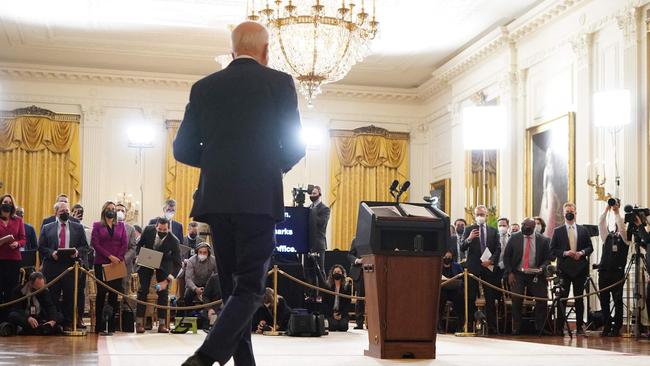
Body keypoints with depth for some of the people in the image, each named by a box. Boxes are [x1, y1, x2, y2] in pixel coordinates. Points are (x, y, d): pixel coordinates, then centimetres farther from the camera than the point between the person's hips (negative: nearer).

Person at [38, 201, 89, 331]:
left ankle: (68, 323, 6)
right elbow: (41, 247, 7)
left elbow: (85, 246, 9)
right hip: (52, 267, 0)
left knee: (71, 297, -1)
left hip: (72, 266, 0)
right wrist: (51, 253, -11)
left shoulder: (78, 227, 13)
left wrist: (78, 252, -11)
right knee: (52, 297, 0)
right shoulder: (47, 228, 12)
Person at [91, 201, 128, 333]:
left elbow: (125, 244, 6)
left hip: (117, 264, 2)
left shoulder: (121, 226, 13)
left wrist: (118, 258, -9)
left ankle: (112, 325, 3)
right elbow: (95, 243, -4)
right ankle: (99, 326, 2)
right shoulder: (97, 226, 7)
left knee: (114, 293, -1)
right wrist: (109, 256, -13)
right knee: (101, 293, -2)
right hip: (101, 263, -2)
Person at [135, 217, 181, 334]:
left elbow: (177, 263, -27)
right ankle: (139, 322, 0)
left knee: (163, 292, -7)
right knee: (143, 291, -4)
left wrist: (167, 280, -36)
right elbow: (139, 244, -2)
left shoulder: (173, 241, -30)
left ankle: (162, 324, -2)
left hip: (164, 264, -1)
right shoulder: (148, 230, -23)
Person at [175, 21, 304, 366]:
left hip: (217, 200, 4)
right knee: (250, 288, -3)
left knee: (233, 287, 14)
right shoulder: (279, 83, 0)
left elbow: (183, 149, 7)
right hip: (260, 200, -4)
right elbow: (294, 147, -2)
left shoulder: (204, 87, 9)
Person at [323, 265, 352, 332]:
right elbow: (325, 302, 2)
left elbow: (348, 302, 1)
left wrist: (341, 314, -12)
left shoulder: (347, 286, 3)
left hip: (343, 312, 0)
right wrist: (332, 313, -10)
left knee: (343, 327, -23)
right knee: (334, 325, -26)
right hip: (331, 312, 0)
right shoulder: (327, 286, 4)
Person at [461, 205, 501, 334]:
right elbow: (462, 248, -2)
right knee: (471, 298, -2)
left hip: (488, 267, 2)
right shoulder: (469, 230, 6)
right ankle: (469, 325, 0)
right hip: (473, 267, -1)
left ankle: (492, 326, 3)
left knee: (490, 298, 1)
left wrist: (491, 261, -10)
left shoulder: (493, 231, 12)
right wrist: (469, 239, -22)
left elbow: (498, 249, 7)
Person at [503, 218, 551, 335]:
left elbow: (547, 259, 4)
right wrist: (510, 273, -4)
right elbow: (506, 256, 5)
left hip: (536, 275, 0)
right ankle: (516, 329, 0)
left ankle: (539, 328, 6)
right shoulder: (514, 238, 0)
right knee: (516, 300, -8)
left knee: (542, 300, -6)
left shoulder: (543, 240, -1)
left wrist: (541, 268, -15)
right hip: (518, 274, 0)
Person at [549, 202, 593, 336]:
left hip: (580, 269, 2)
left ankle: (579, 327, 11)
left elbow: (590, 247, 10)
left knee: (579, 298, 5)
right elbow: (553, 250, 1)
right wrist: (565, 253, -14)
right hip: (564, 268, -2)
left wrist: (582, 252, -9)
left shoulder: (583, 230, 10)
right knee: (562, 298, -2)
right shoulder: (558, 231, 4)